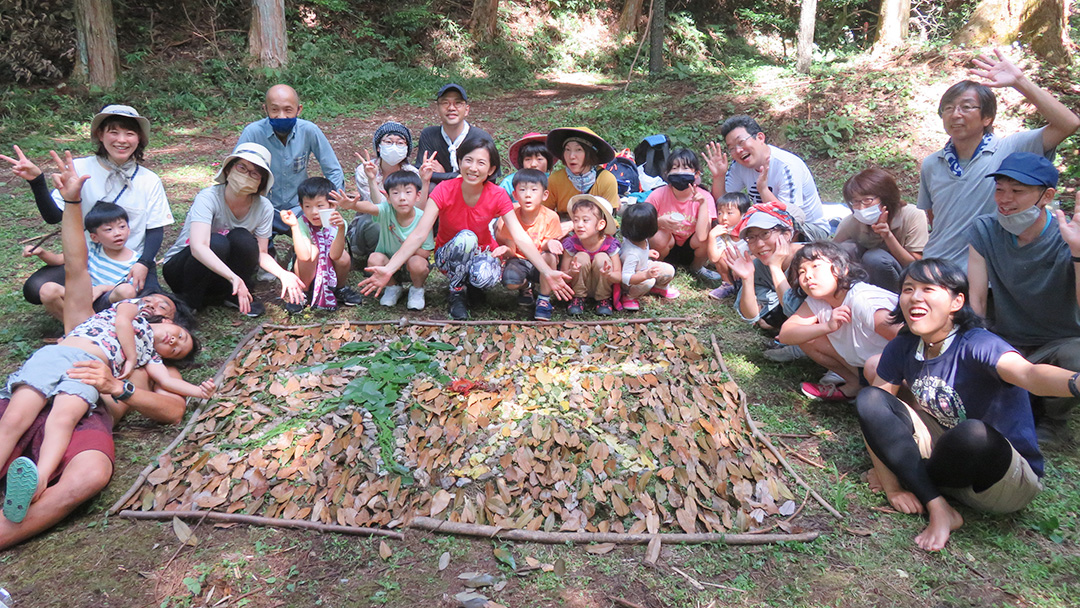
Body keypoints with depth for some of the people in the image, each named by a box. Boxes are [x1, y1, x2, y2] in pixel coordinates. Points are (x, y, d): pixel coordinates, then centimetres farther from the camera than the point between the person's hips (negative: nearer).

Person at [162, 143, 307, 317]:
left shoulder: (264, 207, -11)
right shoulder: (208, 198, -25)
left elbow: (260, 254, -4)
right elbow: (197, 247, -40)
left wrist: (283, 274, -26)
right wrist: (233, 277, -54)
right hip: (179, 267, -3)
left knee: (243, 239, -26)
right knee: (217, 242, -33)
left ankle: (230, 295, -3)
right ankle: (189, 299, -12)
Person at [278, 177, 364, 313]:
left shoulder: (337, 223, -19)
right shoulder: (302, 224, -20)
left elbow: (334, 255, -35)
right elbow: (304, 256, -36)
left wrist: (341, 228, -48)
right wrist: (294, 225, -41)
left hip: (333, 274, 1)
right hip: (307, 276, -1)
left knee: (344, 257, -28)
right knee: (313, 250, -29)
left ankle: (341, 289, 3)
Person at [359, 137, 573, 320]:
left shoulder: (498, 196, -17)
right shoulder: (444, 191, -21)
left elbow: (520, 238, -22)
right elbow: (419, 234, -27)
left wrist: (547, 272, -35)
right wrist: (388, 270, -39)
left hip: (481, 253, 1)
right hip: (449, 256, -1)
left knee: (484, 277, -35)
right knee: (465, 238, -35)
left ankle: (473, 283, 3)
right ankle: (457, 294, -12)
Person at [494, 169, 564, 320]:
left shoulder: (550, 217, -13)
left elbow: (544, 248, -9)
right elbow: (511, 251, -6)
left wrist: (549, 244, -34)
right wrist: (506, 250, -32)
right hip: (519, 261, 1)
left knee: (549, 255, -34)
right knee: (509, 280, -31)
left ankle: (543, 300, -16)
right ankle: (526, 287, 10)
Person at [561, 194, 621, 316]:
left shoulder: (609, 244, -20)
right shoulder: (571, 244, -18)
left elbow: (619, 277, -18)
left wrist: (609, 274, -42)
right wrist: (572, 272, -40)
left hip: (602, 287, 0)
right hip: (579, 286, 0)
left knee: (601, 258, -26)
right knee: (581, 257, -25)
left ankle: (604, 299, -8)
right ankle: (578, 298, -7)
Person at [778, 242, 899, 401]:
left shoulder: (862, 300, -28)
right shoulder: (817, 301, -5)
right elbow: (785, 334, -15)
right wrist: (827, 327, -29)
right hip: (860, 362, 7)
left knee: (874, 366, -39)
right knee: (806, 337, -5)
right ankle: (855, 384, 6)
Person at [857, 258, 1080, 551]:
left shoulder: (975, 345, -22)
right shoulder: (902, 349, -5)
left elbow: (1027, 373, -44)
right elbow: (872, 414, -2)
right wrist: (891, 485, -11)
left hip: (1010, 477, -6)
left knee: (972, 432, -39)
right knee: (869, 398, -12)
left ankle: (912, 475, -7)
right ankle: (939, 510, -19)